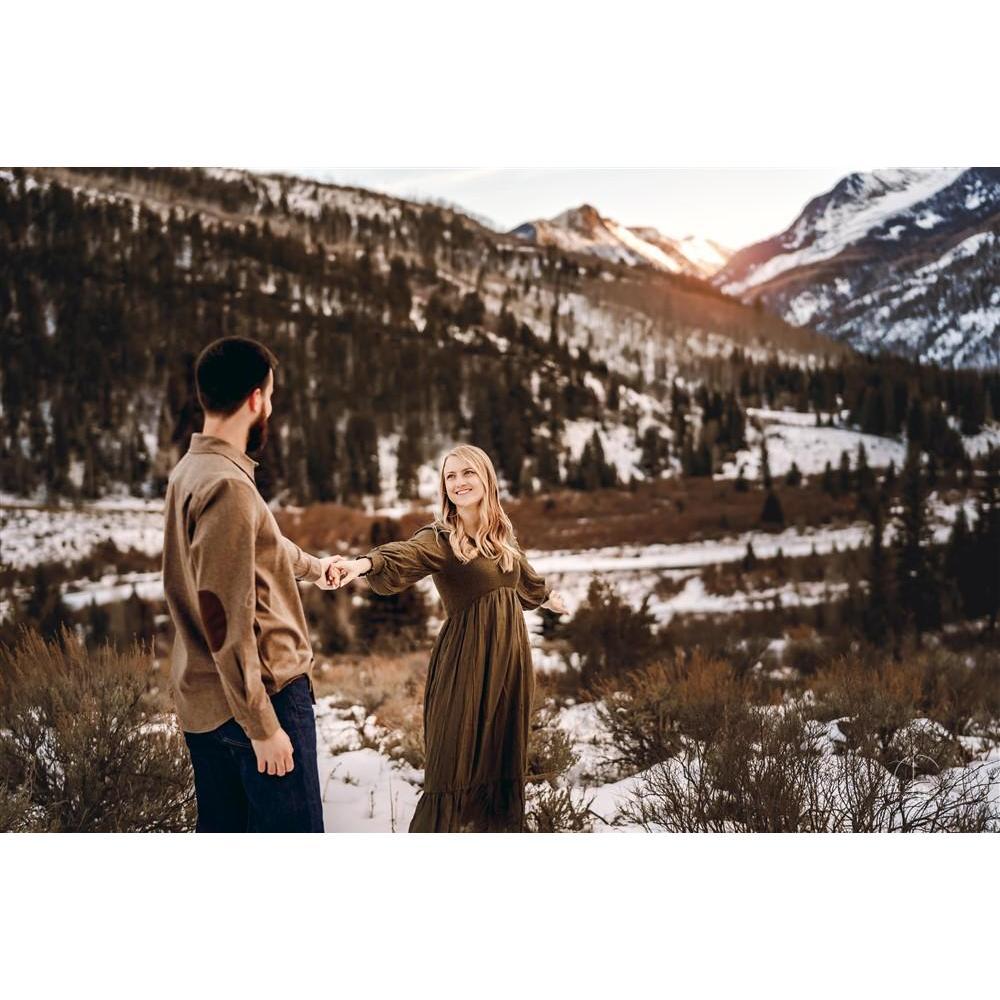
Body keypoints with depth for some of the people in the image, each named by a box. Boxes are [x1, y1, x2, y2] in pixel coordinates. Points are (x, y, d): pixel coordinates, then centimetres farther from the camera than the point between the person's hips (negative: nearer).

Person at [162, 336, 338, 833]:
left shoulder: (191, 471, 10)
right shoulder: (227, 487, -21)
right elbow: (226, 619, -24)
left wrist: (309, 563, 47)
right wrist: (262, 726, -20)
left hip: (200, 700, 10)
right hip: (263, 693, -10)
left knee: (220, 833, 16)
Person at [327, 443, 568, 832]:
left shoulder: (502, 533, 8)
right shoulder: (439, 539, -10)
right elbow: (401, 556, -32)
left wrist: (550, 598, 50)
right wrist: (363, 563, -55)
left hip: (510, 655, 6)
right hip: (465, 660, -6)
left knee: (503, 758, 12)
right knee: (455, 763, -6)